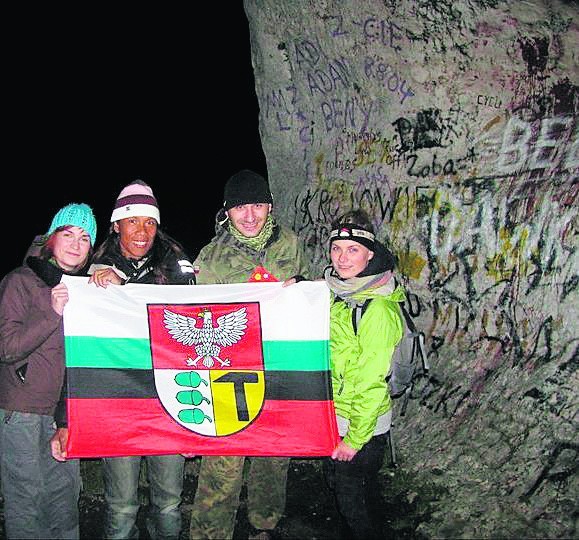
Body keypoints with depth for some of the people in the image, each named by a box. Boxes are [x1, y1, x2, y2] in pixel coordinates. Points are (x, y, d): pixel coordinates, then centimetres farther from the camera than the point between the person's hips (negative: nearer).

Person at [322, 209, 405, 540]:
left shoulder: (378, 308, -23)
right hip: (333, 417, 8)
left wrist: (355, 438, -18)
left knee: (351, 500, 7)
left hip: (362, 424, -8)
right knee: (335, 479, 23)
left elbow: (372, 382, -22)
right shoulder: (337, 292, 3)